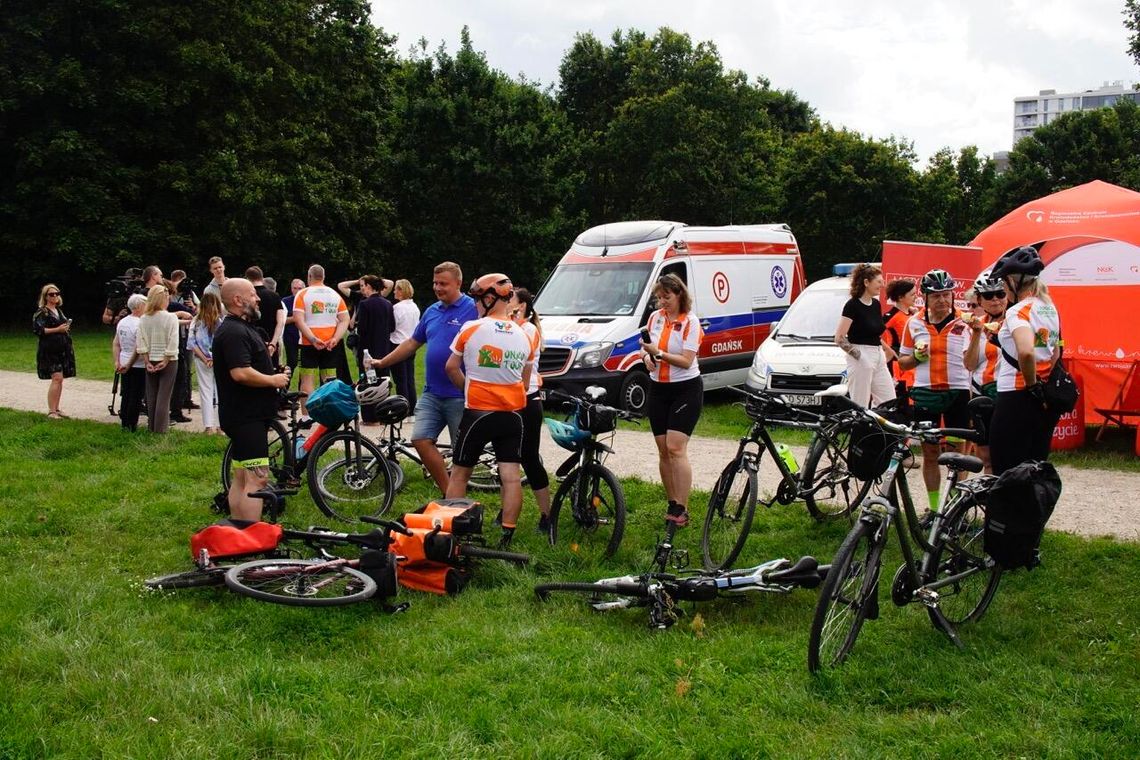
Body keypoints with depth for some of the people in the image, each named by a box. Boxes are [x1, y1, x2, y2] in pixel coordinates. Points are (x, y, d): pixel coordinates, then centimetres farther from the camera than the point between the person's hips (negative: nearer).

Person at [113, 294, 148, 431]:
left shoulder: (122, 322, 8)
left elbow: (116, 344, 12)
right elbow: (138, 348, -21)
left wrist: (117, 361, 13)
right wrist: (129, 365, -12)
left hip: (124, 364, 8)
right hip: (138, 365, -8)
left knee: (125, 394, 15)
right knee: (136, 396, -1)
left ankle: (124, 422, 21)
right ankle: (132, 425, 1)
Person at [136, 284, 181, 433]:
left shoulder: (143, 319, -1)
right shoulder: (171, 318, -12)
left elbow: (141, 344, -4)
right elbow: (173, 343, -16)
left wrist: (148, 362, -1)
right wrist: (166, 361, -9)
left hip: (151, 362, 4)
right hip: (168, 361, -4)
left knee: (151, 396, 13)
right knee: (164, 397, 1)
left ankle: (152, 427, 20)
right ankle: (160, 429, 1)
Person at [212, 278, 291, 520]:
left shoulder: (243, 328, 17)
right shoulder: (233, 332, -18)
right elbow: (241, 373, -28)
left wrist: (276, 375, 12)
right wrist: (273, 380, -15)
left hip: (248, 415, 11)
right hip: (246, 416, -11)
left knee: (241, 478, 14)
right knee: (257, 478, -13)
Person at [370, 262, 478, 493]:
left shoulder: (473, 309, -9)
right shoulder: (431, 312, 13)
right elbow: (412, 343, 22)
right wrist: (382, 363, 23)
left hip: (460, 395, -7)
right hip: (432, 393, 7)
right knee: (421, 439, -4)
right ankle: (448, 493, 6)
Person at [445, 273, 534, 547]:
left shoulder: (472, 328, -8)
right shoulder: (524, 336, 5)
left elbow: (451, 367, 0)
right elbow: (525, 381, 12)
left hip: (477, 411, -3)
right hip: (512, 414, 4)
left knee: (459, 473, 8)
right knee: (511, 476, 1)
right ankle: (506, 538, 1)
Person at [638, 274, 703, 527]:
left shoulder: (690, 322, -10)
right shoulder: (655, 317, 7)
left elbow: (686, 361, -16)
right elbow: (646, 347, 18)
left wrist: (659, 353, -25)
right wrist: (647, 356, -4)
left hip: (686, 389, -6)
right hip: (658, 389, 6)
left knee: (676, 448, -14)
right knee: (663, 450, 5)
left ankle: (682, 510, -11)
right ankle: (672, 504, 14)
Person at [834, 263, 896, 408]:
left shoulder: (876, 304, 12)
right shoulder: (853, 305, -11)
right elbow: (839, 338, -16)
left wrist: (888, 350, 18)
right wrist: (858, 355, -15)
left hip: (878, 357, 8)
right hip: (861, 360, -8)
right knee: (860, 407, -4)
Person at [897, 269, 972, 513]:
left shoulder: (963, 323, -1)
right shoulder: (915, 323, 4)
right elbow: (902, 363, 10)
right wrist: (916, 356, -10)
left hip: (957, 393, -2)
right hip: (925, 394, 2)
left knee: (957, 454, 1)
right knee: (930, 454, 8)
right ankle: (934, 507, 17)